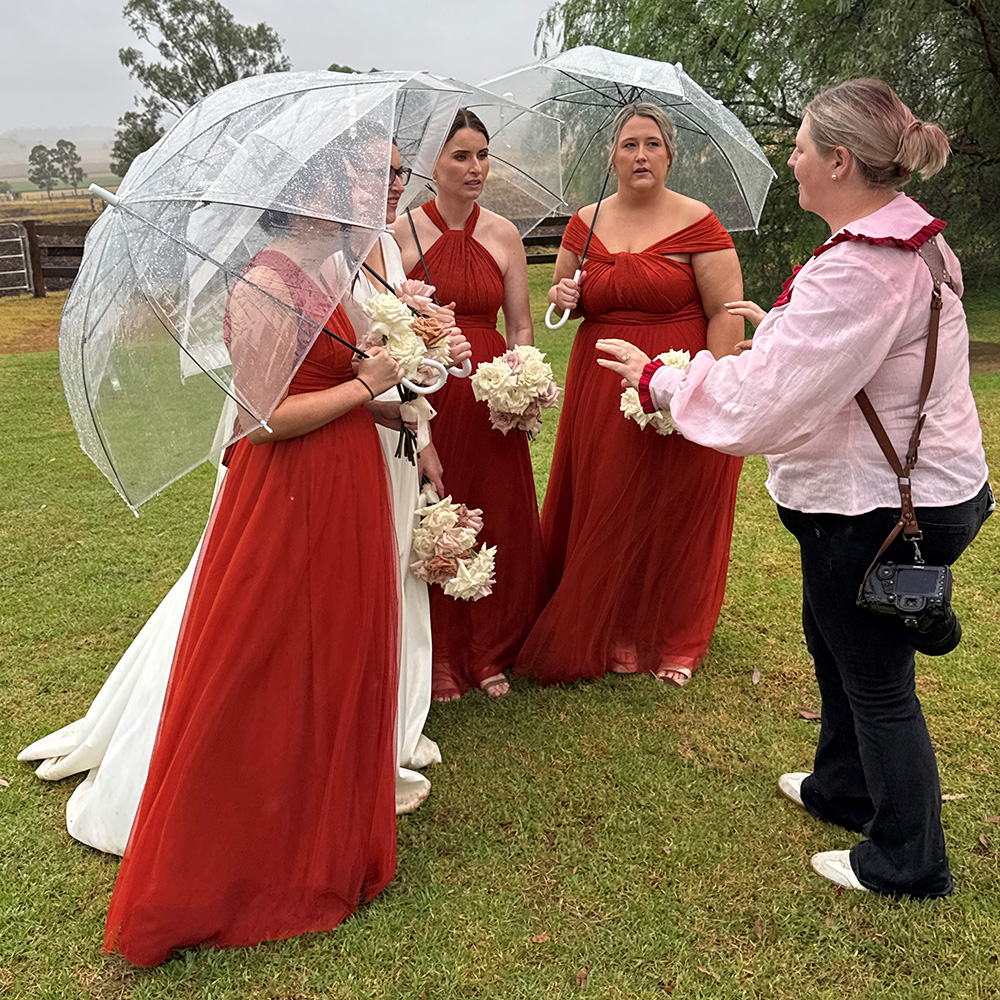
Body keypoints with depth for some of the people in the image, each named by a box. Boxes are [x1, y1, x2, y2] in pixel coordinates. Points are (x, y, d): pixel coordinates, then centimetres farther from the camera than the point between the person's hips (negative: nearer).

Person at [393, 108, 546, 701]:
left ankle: (490, 653, 27)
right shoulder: (400, 233, -2)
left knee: (500, 522, 8)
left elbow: (522, 326, 10)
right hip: (423, 396, -3)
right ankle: (439, 659, 22)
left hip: (489, 399, 3)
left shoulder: (504, 236, 8)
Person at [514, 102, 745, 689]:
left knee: (673, 515, 6)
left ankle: (673, 641, 26)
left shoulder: (697, 223, -6)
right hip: (602, 391, 4)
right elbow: (564, 294, 21)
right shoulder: (585, 224, 8)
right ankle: (605, 633, 28)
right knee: (604, 514, 9)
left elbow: (726, 313, -10)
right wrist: (563, 297, -2)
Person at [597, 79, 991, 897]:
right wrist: (779, 323, 23)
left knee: (876, 679, 7)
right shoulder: (911, 241, 5)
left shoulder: (857, 270, -29)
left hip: (878, 507, -10)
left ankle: (908, 862, 30)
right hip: (916, 485, 10)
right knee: (831, 637, 26)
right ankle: (844, 788, 48)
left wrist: (658, 380, -16)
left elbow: (760, 403, -29)